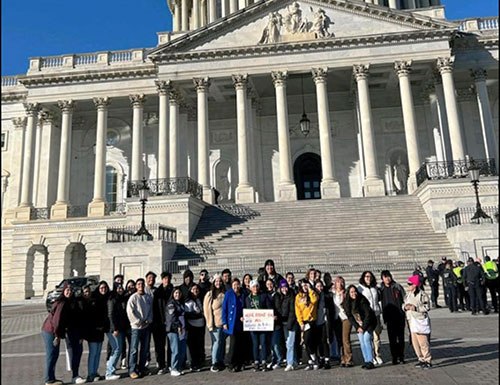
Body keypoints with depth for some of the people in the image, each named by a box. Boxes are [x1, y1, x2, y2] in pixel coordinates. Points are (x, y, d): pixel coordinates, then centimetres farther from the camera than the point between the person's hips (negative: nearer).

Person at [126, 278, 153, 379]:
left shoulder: (149, 297, 6)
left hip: (146, 326, 5)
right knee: (134, 349, -5)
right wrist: (139, 322, -11)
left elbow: (151, 310, 10)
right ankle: (132, 370, 2)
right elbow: (130, 312, -12)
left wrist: (149, 320, -5)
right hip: (136, 326, -5)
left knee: (145, 349, 9)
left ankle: (141, 368, 20)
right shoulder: (133, 297, -7)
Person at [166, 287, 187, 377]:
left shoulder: (181, 303, 19)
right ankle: (174, 370, 2)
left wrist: (184, 327, 14)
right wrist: (178, 326, -17)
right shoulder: (171, 303, -3)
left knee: (182, 351, 5)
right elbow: (172, 316, -13)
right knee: (176, 351, -7)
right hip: (174, 330, -7)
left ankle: (179, 368, 15)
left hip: (182, 330, 7)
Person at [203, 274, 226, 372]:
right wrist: (210, 323, -8)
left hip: (224, 322, 4)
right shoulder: (209, 295, -3)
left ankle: (220, 361, 21)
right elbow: (207, 310, -5)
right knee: (217, 341, -6)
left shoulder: (224, 294, 9)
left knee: (222, 342, 9)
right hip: (215, 323, -4)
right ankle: (214, 363, 2)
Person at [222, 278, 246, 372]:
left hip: (241, 323, 4)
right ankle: (230, 364, 7)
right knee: (233, 343, -5)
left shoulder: (243, 295, 9)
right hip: (232, 324, -3)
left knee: (241, 344, 5)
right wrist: (224, 322, -7)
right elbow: (224, 309, -1)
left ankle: (240, 363, 17)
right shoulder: (228, 294, -1)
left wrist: (244, 317, -1)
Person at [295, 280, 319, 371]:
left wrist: (310, 289, -13)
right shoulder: (298, 296, 9)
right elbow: (297, 310, 5)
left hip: (311, 321, -4)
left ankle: (313, 361, 0)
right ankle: (312, 361, 19)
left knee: (308, 341, -15)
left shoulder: (312, 295, 3)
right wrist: (301, 322, -4)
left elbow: (314, 300, -23)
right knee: (307, 342, 9)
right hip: (302, 322, 4)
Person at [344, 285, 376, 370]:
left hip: (368, 323, -5)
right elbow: (350, 317, 1)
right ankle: (366, 361, 8)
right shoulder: (347, 304, -5)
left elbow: (368, 315, -19)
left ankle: (370, 362, -12)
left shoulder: (362, 301, -20)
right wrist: (357, 327, -7)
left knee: (366, 339, -16)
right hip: (359, 325, 5)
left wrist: (364, 327, -17)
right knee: (361, 341, 0)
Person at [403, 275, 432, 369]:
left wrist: (415, 308, -22)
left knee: (423, 342, -5)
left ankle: (428, 361, 6)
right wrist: (405, 306, -5)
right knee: (415, 343, 11)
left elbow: (427, 307, -14)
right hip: (412, 322, 8)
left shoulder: (422, 295, -12)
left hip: (421, 321, -8)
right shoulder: (408, 294, 11)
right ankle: (421, 359, 23)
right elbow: (404, 304, 17)